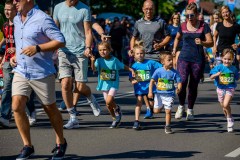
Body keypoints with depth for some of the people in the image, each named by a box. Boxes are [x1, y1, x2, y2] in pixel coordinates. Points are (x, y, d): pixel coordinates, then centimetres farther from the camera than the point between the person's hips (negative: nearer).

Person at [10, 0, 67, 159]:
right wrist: (15, 56, 9)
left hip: (42, 73, -6)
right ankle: (27, 146, 3)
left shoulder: (42, 19, -14)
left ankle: (61, 143, 28)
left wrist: (37, 48, -25)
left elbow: (60, 41, -17)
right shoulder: (17, 19, 11)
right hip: (21, 71, 6)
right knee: (17, 107, -8)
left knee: (50, 109, 8)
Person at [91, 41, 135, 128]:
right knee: (108, 104, 10)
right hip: (104, 84, 3)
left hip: (113, 84, -3)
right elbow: (94, 69, -23)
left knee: (109, 101, -22)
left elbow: (123, 66, 7)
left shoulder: (114, 60, -7)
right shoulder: (99, 60, -6)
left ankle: (117, 108, 10)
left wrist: (132, 70, -3)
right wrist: (92, 62, -40)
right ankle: (115, 119, 30)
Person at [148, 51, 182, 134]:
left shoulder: (174, 72, -4)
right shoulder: (158, 71, -6)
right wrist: (150, 92, -12)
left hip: (169, 95, -1)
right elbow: (152, 81, -5)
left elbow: (179, 82, -3)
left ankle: (167, 127, 10)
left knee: (168, 111, -5)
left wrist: (178, 88, -24)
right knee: (156, 111, 6)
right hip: (159, 94, 1)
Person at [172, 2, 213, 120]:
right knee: (182, 82, -16)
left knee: (193, 86, 4)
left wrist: (202, 43, -23)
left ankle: (190, 110, 19)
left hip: (198, 59, -1)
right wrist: (174, 50, 14)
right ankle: (181, 106, 6)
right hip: (184, 58, 1)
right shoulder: (183, 26, 6)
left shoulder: (203, 26, -1)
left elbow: (210, 43, -3)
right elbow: (177, 38, 26)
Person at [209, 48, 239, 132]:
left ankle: (230, 119, 0)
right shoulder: (219, 67, -8)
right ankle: (230, 122, 36)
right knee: (224, 107, 14)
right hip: (220, 89, 2)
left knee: (226, 105, -23)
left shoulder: (233, 69, -3)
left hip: (230, 89, -2)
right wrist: (217, 74, -29)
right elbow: (211, 77, -13)